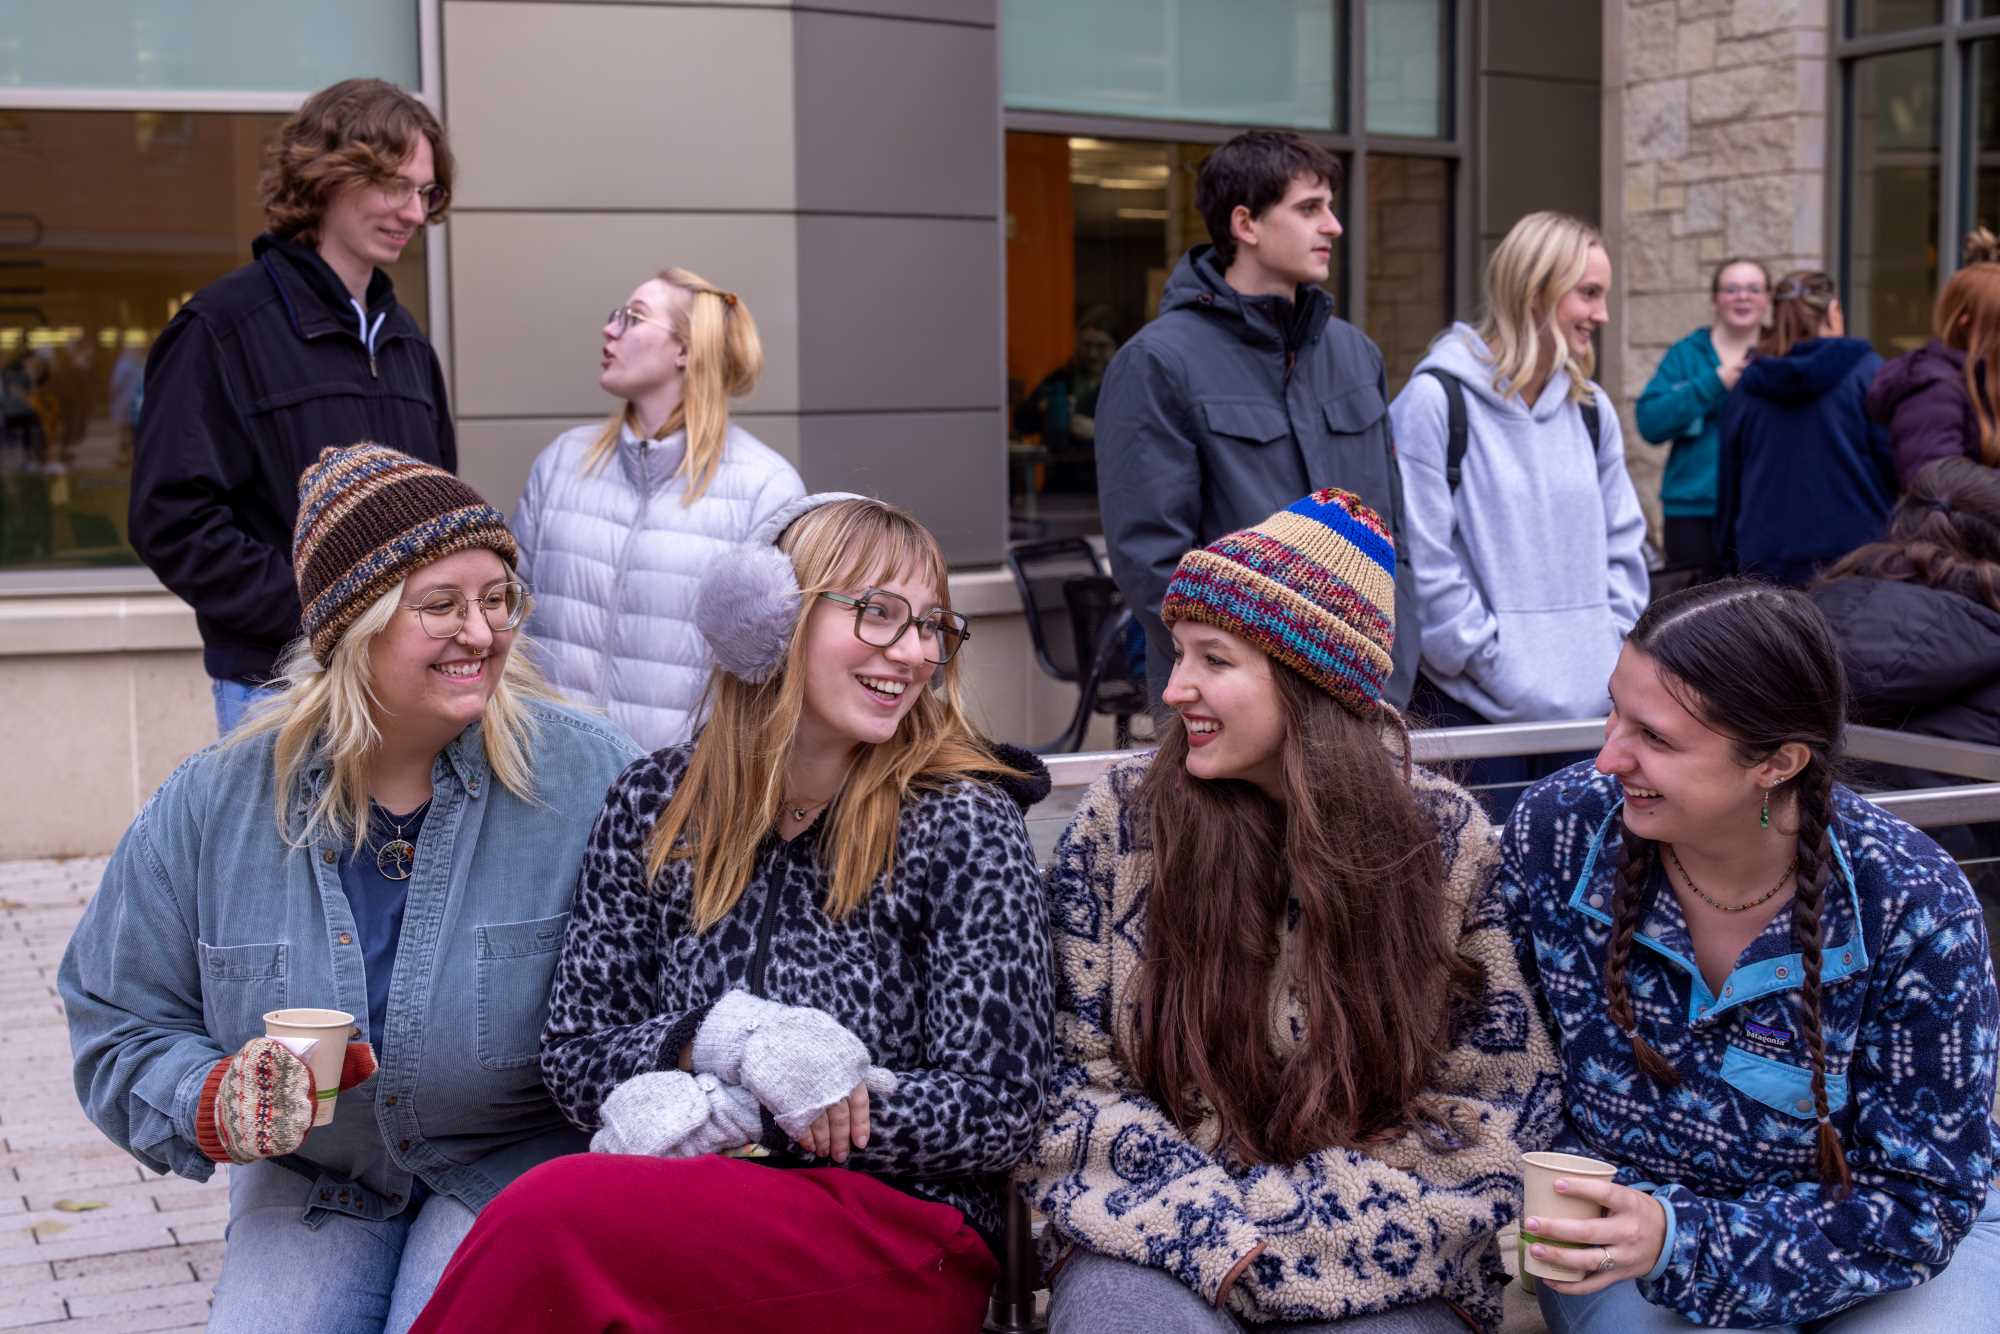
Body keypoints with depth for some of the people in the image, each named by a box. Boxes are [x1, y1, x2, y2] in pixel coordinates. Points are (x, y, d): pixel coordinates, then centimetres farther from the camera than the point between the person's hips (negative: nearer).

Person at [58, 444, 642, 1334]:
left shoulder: (590, 779, -12)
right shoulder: (212, 806, -4)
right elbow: (119, 1030, 4)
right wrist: (212, 1103, -16)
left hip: (520, 1164, -2)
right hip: (310, 1184, 3)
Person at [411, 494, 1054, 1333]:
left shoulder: (964, 825, -2)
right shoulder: (655, 804, 7)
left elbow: (995, 1113, -6)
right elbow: (573, 1055, 8)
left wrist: (733, 1106, -13)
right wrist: (717, 1039, -14)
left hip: (903, 1239, -3)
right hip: (697, 1207, 3)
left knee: (553, 1218, -30)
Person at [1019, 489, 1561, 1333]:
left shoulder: (1445, 839, 0)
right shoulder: (1119, 823, 1)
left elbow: (1492, 1108, -1)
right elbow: (1069, 1077, 2)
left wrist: (1266, 1222, -10)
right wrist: (1204, 1220, -13)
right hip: (1161, 1250, 0)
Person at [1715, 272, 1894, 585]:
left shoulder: (1747, 384, 9)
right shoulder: (1865, 371, -2)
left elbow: (1728, 482, 13)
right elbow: (1894, 464, -6)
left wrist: (1730, 563, 21)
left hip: (1765, 564, 4)